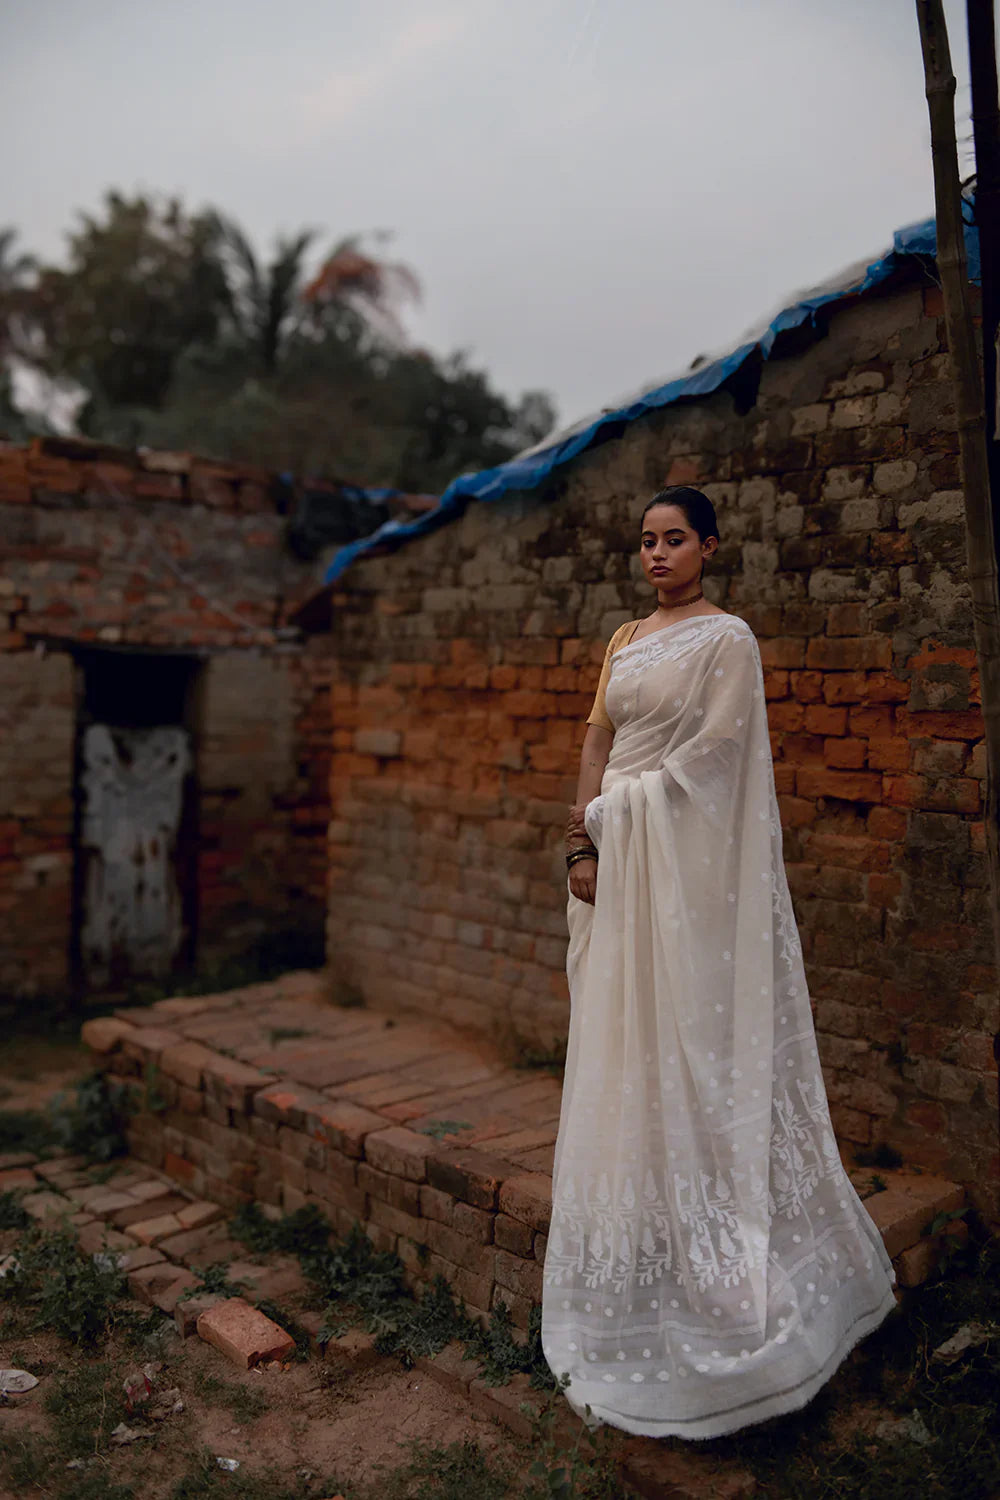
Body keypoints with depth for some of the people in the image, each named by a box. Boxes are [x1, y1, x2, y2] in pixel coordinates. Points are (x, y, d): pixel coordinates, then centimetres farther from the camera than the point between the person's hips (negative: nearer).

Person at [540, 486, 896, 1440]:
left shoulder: (726, 638, -4)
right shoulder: (624, 641, 17)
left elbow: (715, 746, -14)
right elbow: (597, 744, 11)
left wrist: (615, 806, -11)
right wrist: (584, 845, -1)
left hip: (686, 859, -7)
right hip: (618, 858, 7)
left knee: (688, 1035, -3)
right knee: (618, 1047, 9)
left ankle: (712, 1283, 12)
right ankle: (628, 1283, 23)